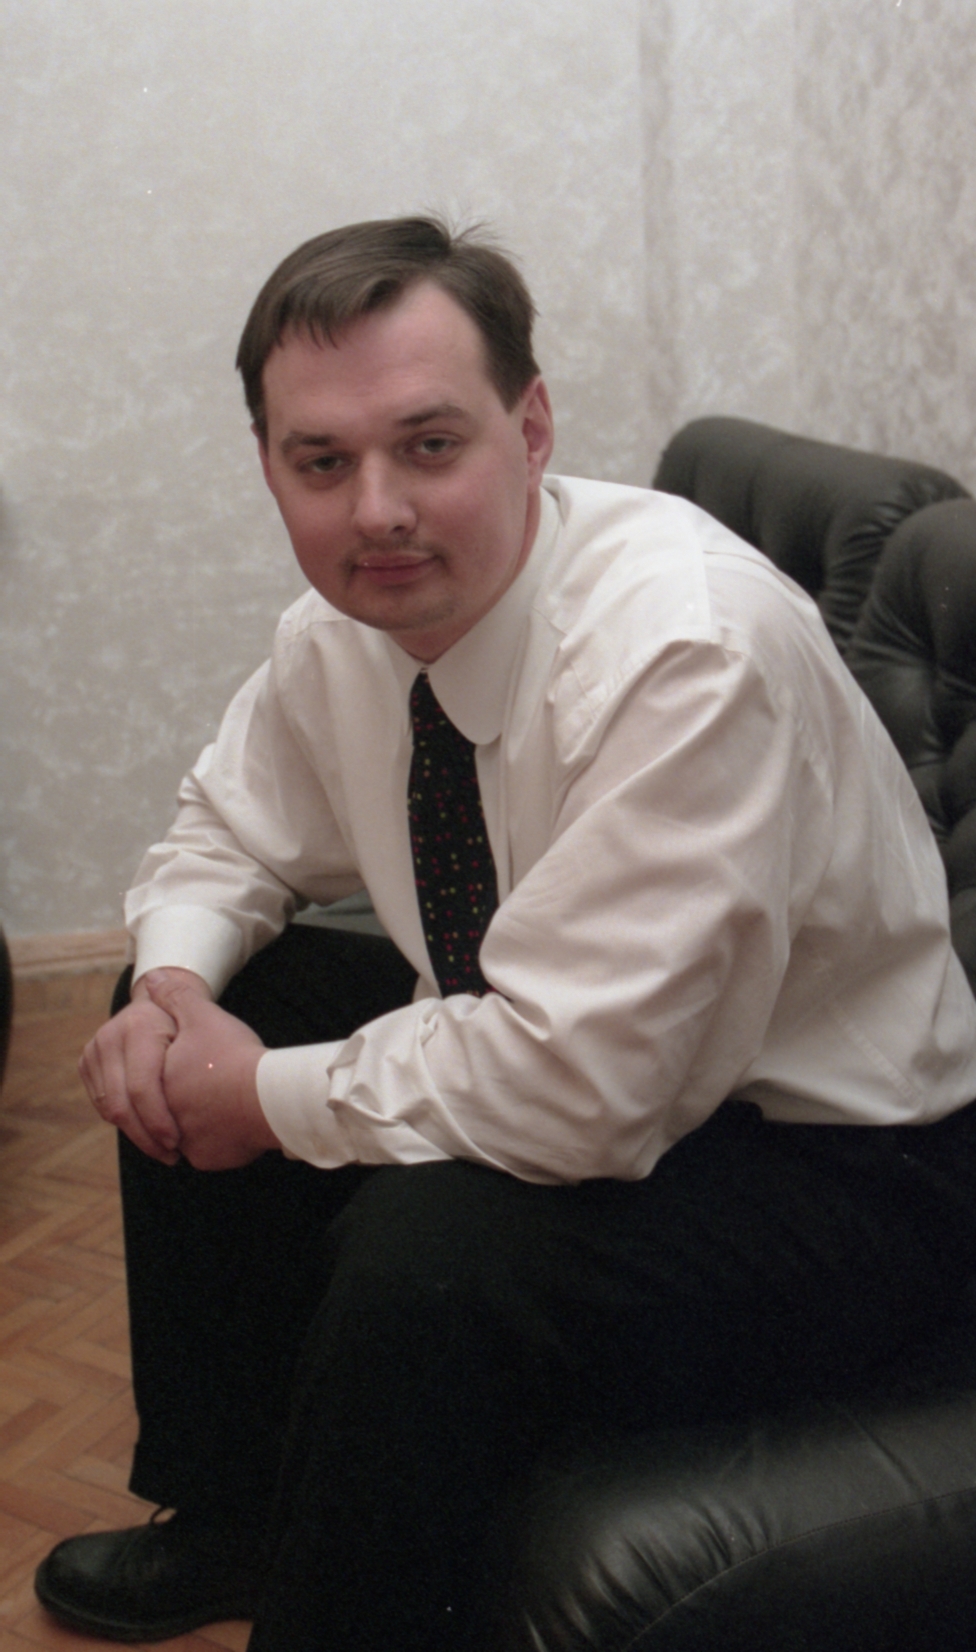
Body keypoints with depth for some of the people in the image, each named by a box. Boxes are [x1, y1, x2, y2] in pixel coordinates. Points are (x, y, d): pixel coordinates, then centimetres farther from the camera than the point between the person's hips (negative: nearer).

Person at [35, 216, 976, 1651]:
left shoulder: (688, 651, -31)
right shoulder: (345, 626, -6)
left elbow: (571, 1092, -34)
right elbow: (228, 835, 12)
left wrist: (269, 1099, -20)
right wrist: (175, 982, -10)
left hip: (832, 1166, -8)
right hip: (549, 1067, 8)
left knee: (425, 1255, -33)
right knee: (194, 1014, 6)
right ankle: (230, 1527, 22)